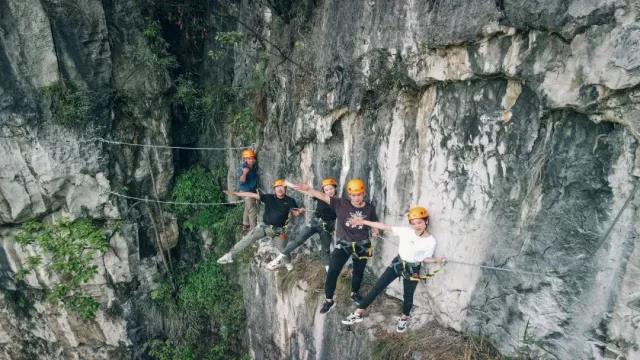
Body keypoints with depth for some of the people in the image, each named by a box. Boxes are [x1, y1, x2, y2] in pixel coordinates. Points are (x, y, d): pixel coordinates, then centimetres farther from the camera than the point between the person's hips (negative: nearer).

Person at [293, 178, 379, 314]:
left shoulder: (369, 208, -7)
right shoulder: (341, 204, -15)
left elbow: (374, 223, 10)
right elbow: (323, 196, -28)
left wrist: (375, 231, -10)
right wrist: (309, 189, -44)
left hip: (362, 245, 2)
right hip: (343, 244, -2)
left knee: (358, 272, 20)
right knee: (332, 272, -7)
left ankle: (355, 293, 48)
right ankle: (328, 300, 14)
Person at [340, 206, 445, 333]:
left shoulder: (431, 241, -14)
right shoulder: (405, 231, -12)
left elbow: (425, 259, -4)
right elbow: (385, 227, -14)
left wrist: (437, 260, -26)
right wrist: (363, 222, -15)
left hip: (412, 270, -2)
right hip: (398, 263, 2)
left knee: (407, 295, 12)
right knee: (378, 287, 1)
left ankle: (404, 318, 44)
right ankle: (358, 313, 8)